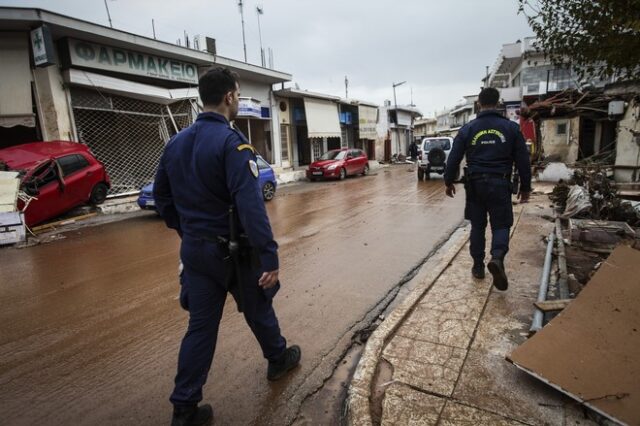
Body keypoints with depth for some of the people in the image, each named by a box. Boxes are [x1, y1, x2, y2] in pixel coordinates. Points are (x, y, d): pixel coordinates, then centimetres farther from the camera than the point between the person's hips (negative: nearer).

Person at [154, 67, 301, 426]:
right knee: (258, 310, 17)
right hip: (235, 249, -6)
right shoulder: (232, 141, -18)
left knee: (201, 326, 13)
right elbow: (250, 205, -27)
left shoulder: (176, 143, 7)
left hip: (195, 249, 6)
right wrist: (270, 256, -25)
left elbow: (162, 198, 14)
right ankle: (279, 359, 43)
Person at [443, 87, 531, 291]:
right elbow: (523, 160, 3)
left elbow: (454, 158, 1)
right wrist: (525, 187, 12)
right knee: (501, 225, 7)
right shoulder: (511, 127, 0)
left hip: (475, 184, 1)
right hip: (500, 184, -1)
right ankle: (497, 257, -20)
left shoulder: (467, 129, 0)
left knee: (477, 225, 13)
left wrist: (449, 182, 12)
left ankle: (478, 266, 19)